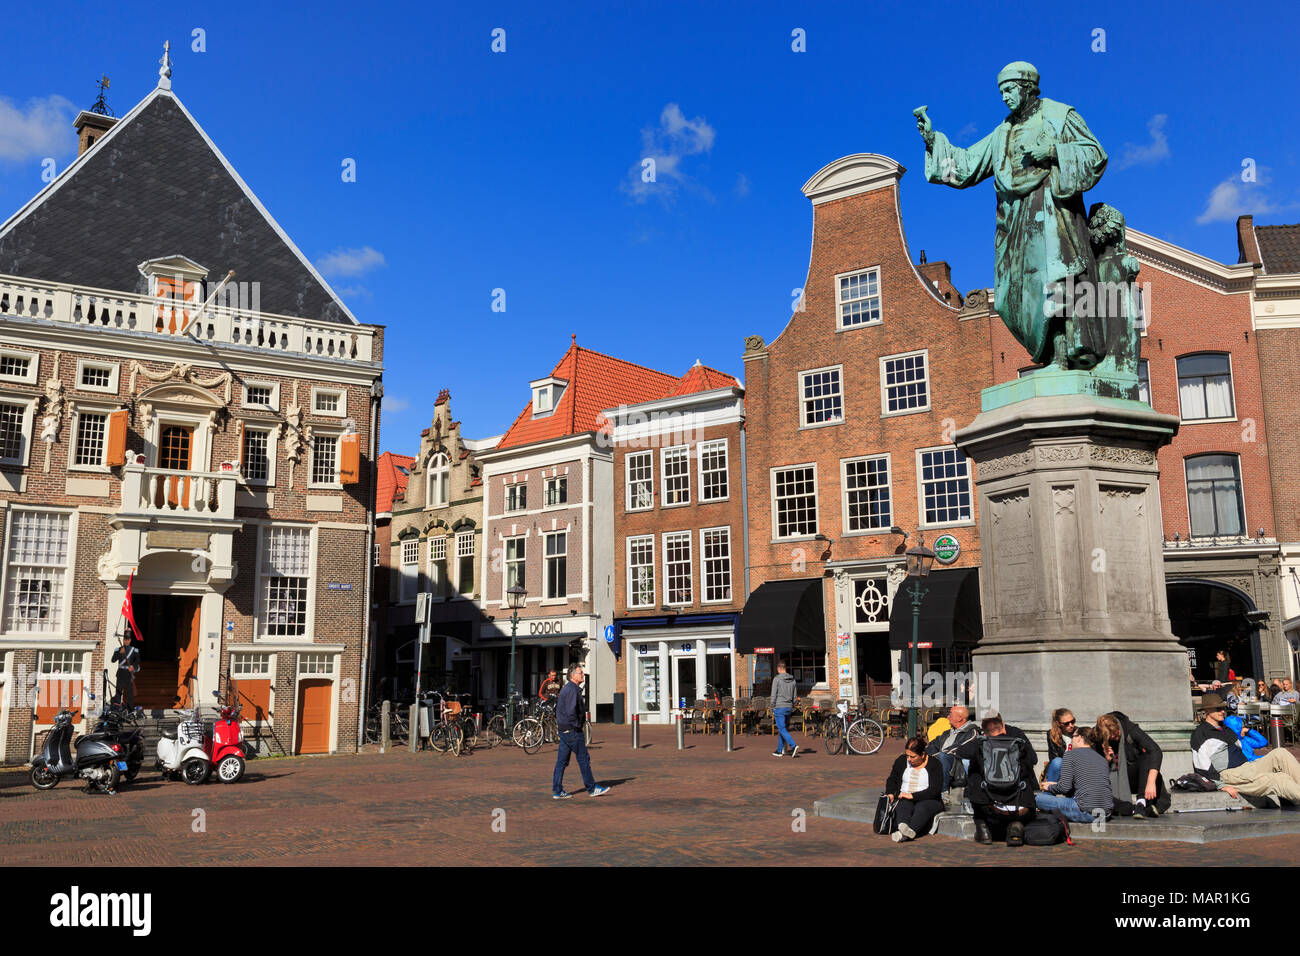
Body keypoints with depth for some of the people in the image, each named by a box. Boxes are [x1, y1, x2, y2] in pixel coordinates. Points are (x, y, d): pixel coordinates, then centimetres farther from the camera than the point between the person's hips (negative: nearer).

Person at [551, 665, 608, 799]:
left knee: (562, 760, 9)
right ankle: (592, 788, 5)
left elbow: (558, 708, 25)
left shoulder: (566, 688, 17)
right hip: (572, 730, -10)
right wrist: (577, 726, -16)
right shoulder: (573, 690, -17)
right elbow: (571, 711, -25)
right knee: (584, 759, -1)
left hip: (563, 729, 10)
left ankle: (557, 791, 11)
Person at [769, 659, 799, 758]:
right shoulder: (792, 679, 7)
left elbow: (774, 695, -10)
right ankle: (779, 751, 20)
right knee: (781, 728, 15)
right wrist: (792, 707, 19)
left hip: (779, 707, -6)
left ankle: (794, 746, -23)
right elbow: (794, 696, 11)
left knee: (782, 729, -6)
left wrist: (772, 710, -4)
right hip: (788, 707, 6)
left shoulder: (777, 679, -11)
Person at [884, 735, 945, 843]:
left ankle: (904, 834, -61)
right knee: (904, 805, -32)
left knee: (922, 807, -36)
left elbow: (936, 790, -14)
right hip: (904, 798, 3)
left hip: (929, 800, -3)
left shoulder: (934, 764, -5)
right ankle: (903, 827, -63)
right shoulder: (901, 760, 8)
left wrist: (913, 796, -20)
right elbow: (892, 780, 21)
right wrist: (890, 794, 0)